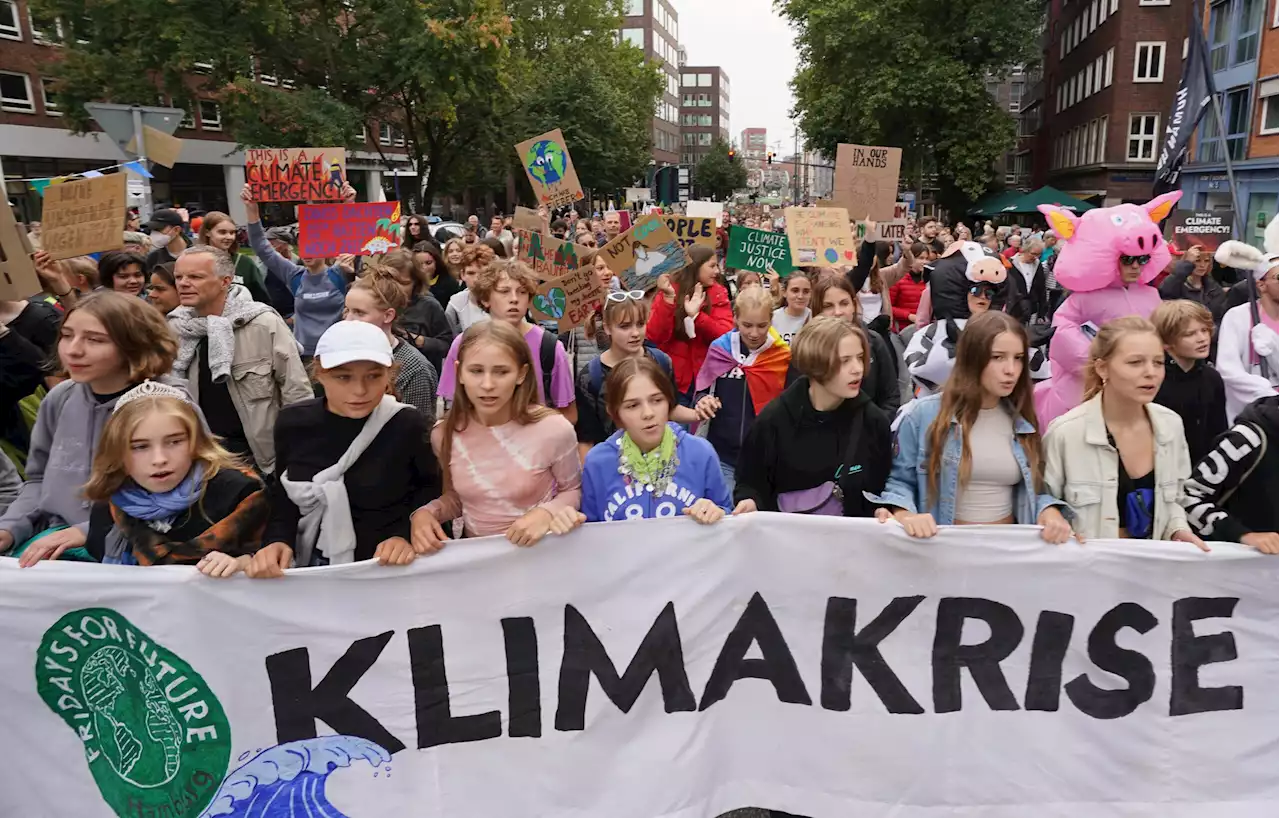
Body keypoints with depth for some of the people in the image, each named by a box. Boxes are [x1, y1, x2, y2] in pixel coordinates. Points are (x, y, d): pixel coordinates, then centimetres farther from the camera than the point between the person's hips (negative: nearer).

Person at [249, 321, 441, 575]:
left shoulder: (408, 425, -10)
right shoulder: (293, 423, 0)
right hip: (311, 570, 2)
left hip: (390, 570, -2)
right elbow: (283, 496, 9)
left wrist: (406, 536, -13)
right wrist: (278, 541, -8)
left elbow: (432, 488, 1)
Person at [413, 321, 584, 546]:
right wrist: (426, 513, -6)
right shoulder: (444, 434, -5)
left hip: (535, 552, -1)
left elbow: (573, 491, 1)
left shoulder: (554, 430, -15)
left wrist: (547, 512, -17)